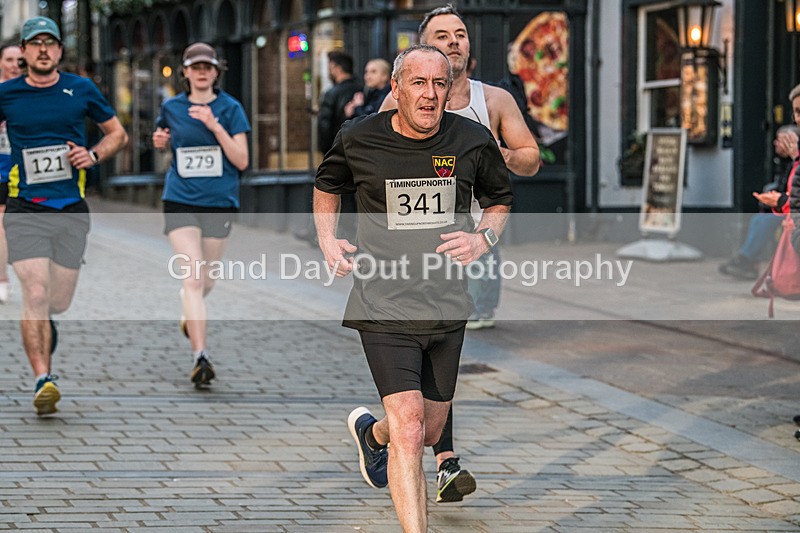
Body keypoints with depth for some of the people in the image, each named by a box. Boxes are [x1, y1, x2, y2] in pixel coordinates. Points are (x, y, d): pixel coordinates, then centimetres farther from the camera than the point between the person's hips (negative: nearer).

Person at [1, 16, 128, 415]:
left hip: (72, 210, 2)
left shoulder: (81, 90, 5)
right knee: (36, 293, -18)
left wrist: (94, 155, -3)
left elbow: (117, 133, 17)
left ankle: (41, 332, 41)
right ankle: (43, 379, -20)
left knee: (59, 303, 6)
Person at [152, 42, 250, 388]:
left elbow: (242, 161, -8)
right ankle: (200, 356, -21)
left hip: (220, 203, 1)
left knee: (205, 281, 14)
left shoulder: (230, 108, -1)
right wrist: (160, 141, 1)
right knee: (193, 278, -16)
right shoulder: (171, 108, 4)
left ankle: (190, 312, 50)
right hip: (180, 201, -1)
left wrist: (215, 126, -18)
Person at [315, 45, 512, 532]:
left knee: (430, 432, 17)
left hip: (447, 307, 4)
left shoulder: (472, 141, -1)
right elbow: (327, 187, 17)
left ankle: (372, 432, 52)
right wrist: (328, 239, 0)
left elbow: (501, 200, 16)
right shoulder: (359, 140, -5)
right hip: (384, 305, -4)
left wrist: (483, 238, -5)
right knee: (409, 429, -17)